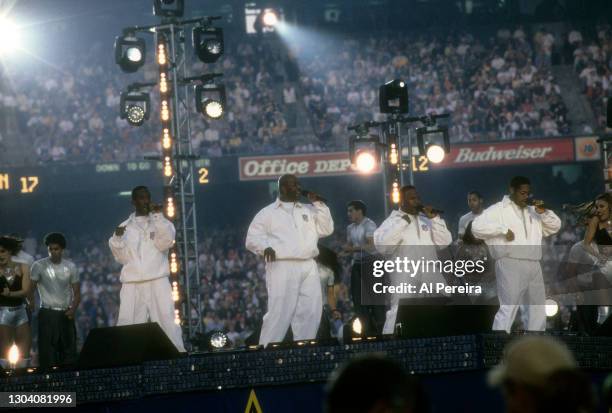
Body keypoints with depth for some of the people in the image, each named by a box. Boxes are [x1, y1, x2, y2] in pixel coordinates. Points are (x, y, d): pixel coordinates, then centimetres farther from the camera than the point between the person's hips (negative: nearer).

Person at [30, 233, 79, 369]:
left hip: (65, 315, 3)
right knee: (47, 353, -8)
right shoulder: (39, 266, 0)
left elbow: (77, 292, 11)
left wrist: (73, 309, -7)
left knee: (69, 352, 0)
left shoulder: (70, 267, 9)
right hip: (47, 314, -3)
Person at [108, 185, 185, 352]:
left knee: (166, 319, -11)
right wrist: (117, 238, -8)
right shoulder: (125, 227, 16)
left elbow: (165, 242, -6)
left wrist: (158, 216, -10)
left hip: (158, 282, -1)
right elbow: (122, 257, 9)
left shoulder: (160, 222, 14)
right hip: (132, 284, 1)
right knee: (127, 323, -6)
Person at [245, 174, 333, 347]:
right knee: (280, 312, -11)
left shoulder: (309, 211, 21)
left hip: (308, 267, 5)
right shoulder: (268, 213, 7)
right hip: (282, 267, -5)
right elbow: (252, 238, 3)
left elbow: (326, 229, 13)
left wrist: (318, 203, 8)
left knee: (310, 312, 1)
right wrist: (265, 247, -18)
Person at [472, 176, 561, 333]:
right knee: (508, 309, -16)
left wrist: (544, 213, 3)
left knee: (538, 311, 15)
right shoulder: (498, 210, 1)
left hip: (533, 266, 7)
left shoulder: (532, 212, 21)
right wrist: (503, 229, -14)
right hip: (510, 265, -7)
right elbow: (477, 227, -9)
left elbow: (555, 226, 21)